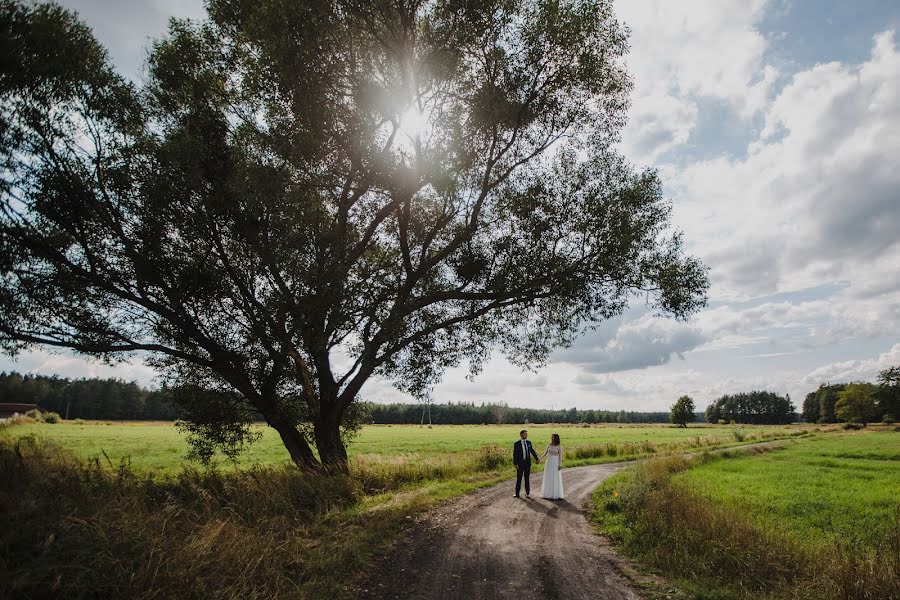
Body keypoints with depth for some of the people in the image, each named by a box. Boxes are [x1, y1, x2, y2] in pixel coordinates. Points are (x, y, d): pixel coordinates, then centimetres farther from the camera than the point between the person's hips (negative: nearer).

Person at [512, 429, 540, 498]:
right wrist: (515, 464, -16)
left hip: (527, 463, 3)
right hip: (520, 463, -3)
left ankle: (527, 493, 17)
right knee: (519, 478, 1)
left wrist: (537, 458, 2)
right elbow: (514, 455, -10)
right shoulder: (516, 444, -10)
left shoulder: (529, 442, 4)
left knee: (527, 478, 7)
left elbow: (532, 451, 12)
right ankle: (517, 494, 9)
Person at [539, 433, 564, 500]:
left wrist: (560, 465, -15)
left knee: (556, 479, -2)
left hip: (555, 463, -5)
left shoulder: (559, 447, -7)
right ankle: (548, 493, 16)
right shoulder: (549, 445, 5)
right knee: (548, 478, 7)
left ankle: (556, 494, 7)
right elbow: (545, 453, 8)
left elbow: (560, 456, -9)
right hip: (549, 463, 5)